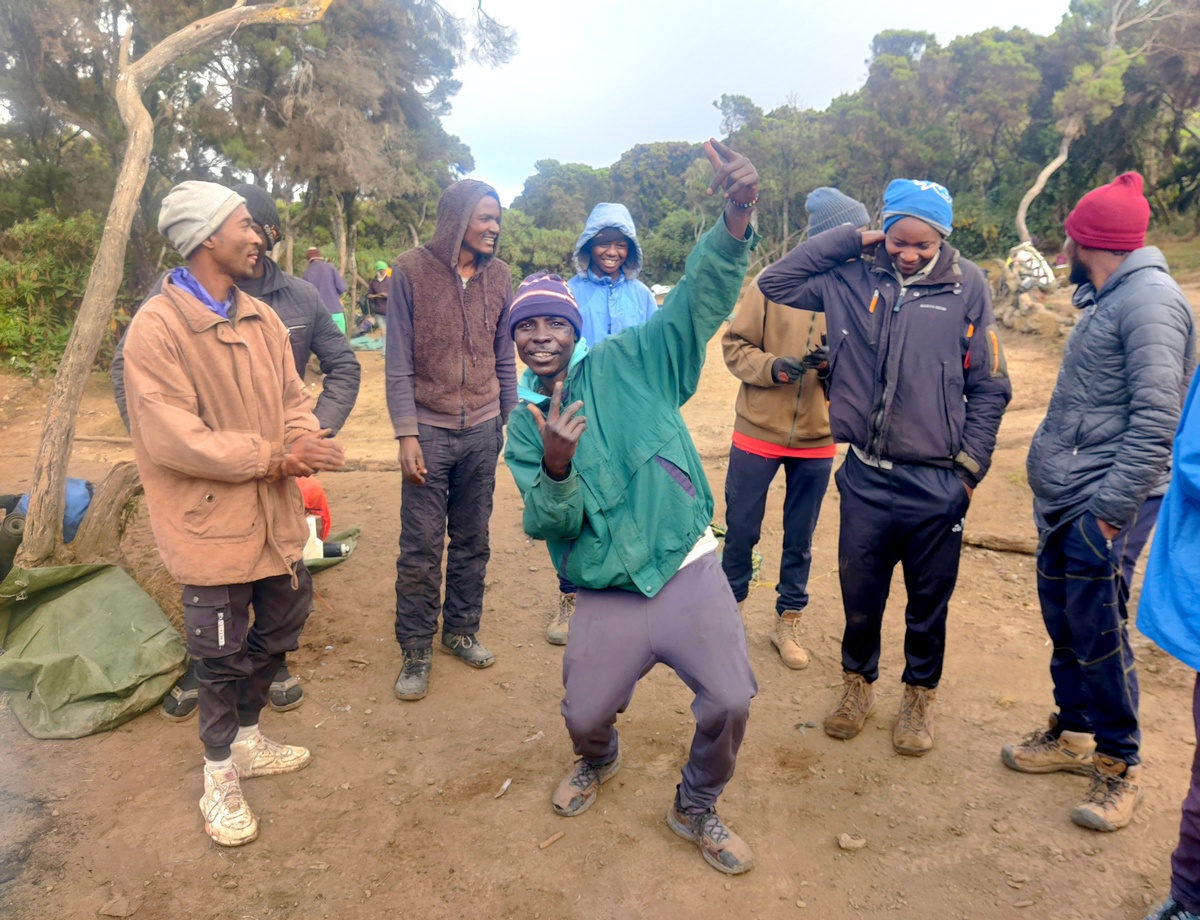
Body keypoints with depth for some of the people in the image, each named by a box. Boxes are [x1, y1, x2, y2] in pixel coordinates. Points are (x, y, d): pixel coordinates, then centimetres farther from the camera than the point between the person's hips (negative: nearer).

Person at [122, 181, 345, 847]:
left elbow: (293, 397, 7)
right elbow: (174, 439, -22)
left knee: (278, 632, 21)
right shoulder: (156, 329, -17)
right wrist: (273, 457, -20)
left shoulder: (261, 318, 5)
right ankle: (220, 774, 33)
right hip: (212, 525, -7)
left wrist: (303, 441, -15)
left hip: (275, 517, 7)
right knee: (222, 656, 9)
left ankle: (246, 739, 45)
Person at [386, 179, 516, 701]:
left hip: (483, 430, 3)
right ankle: (416, 651, 17)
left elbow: (504, 359, 11)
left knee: (473, 542, 12)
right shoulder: (411, 271, -5)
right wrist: (406, 434, -12)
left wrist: (510, 420, 10)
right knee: (420, 550, 2)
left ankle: (461, 630, 29)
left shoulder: (498, 277, 5)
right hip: (430, 431, -3)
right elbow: (399, 363, -6)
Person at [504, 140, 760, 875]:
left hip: (690, 571, -1)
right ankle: (599, 762, 50)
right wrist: (557, 468, -29)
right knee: (585, 715, 9)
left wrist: (736, 222, -36)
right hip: (608, 598, 2)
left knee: (731, 702, -7)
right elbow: (547, 524, -7)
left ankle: (697, 809, 26)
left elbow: (700, 300, -17)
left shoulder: (627, 364, -4)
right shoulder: (525, 428, 3)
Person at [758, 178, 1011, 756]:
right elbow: (774, 282, 3)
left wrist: (970, 467, -2)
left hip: (937, 483, -1)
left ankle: (920, 696, 39)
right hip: (865, 476, 1)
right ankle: (858, 683, 40)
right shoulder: (852, 277, 1)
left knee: (928, 601, 15)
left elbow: (989, 388, 1)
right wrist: (847, 239, -3)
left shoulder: (967, 286, -3)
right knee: (859, 591, 15)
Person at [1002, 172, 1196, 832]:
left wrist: (1110, 511, -22)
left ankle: (1120, 765, 19)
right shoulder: (1107, 301, 15)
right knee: (1063, 624, 16)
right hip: (1064, 499, 9)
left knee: (1097, 635, 0)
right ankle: (1072, 735, 33)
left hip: (1102, 506, -9)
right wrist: (1057, 484, 13)